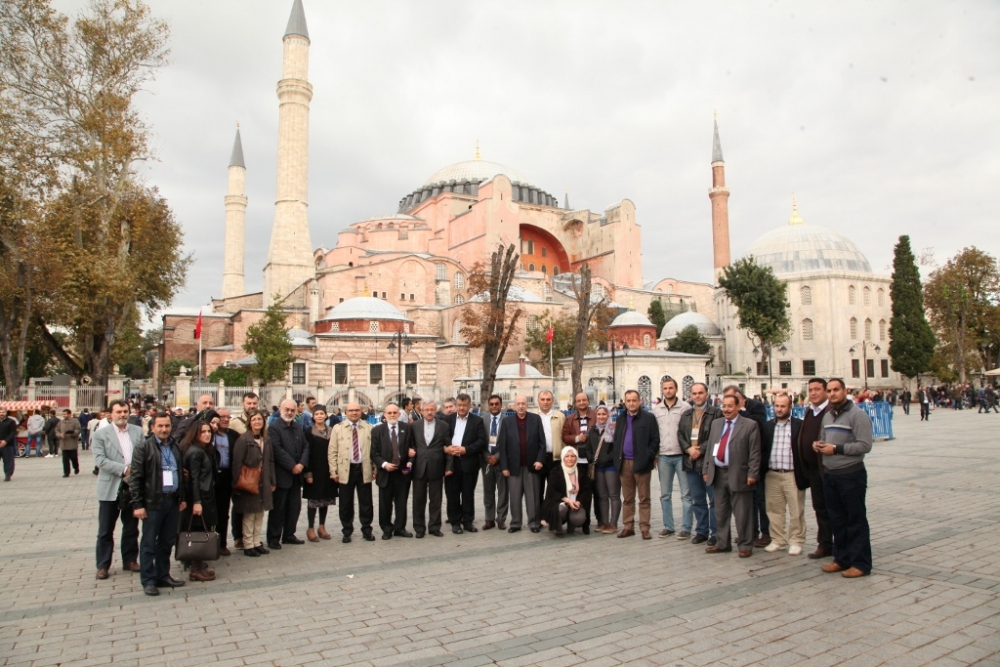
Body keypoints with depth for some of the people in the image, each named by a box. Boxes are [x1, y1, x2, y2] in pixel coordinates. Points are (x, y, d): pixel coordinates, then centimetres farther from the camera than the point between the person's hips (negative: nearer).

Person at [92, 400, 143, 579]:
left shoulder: (138, 432, 5)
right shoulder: (101, 434, -3)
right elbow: (100, 460, -13)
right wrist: (124, 469, -21)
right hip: (110, 488, -2)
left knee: (131, 527, 13)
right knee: (105, 529, 6)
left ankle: (130, 560, 25)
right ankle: (103, 565, 17)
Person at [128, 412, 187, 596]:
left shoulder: (175, 447, 12)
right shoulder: (143, 448, -7)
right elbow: (135, 478, -10)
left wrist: (182, 497, 12)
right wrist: (138, 504, -13)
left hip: (172, 501, 6)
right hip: (153, 502, -5)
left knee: (167, 541, 13)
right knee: (149, 543, 4)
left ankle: (163, 576, 24)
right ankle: (148, 581, 13)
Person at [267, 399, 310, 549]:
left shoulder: (298, 427, 13)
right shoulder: (273, 427, -8)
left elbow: (305, 446, 10)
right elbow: (277, 450, -17)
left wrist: (302, 464, -6)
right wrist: (292, 466, -16)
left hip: (296, 474, 7)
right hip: (281, 475, -6)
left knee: (294, 507, 11)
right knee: (278, 508, 1)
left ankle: (288, 535, 22)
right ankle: (273, 539, 11)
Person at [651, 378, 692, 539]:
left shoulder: (685, 407, -4)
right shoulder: (656, 409, 7)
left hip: (681, 456, -4)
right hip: (663, 457, 4)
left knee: (686, 494, 1)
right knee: (665, 494, 10)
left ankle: (686, 528, 10)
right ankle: (668, 526, 21)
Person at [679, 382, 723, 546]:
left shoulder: (716, 413, -4)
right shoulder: (685, 415, 16)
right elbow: (680, 434, 10)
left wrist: (701, 450, -15)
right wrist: (688, 448, -8)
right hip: (691, 462, 6)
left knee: (714, 500, 1)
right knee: (697, 500, 12)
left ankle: (715, 533, 9)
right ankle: (701, 531, 22)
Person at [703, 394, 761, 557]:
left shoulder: (750, 425, -4)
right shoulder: (716, 423, 13)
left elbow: (754, 452, -8)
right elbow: (709, 448, 14)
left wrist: (752, 474, -13)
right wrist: (706, 469, 9)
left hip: (738, 475, -5)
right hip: (718, 474, 5)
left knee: (742, 513, 2)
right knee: (720, 512, 13)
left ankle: (745, 546, 15)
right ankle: (723, 543, 25)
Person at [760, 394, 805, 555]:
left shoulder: (800, 425, -3)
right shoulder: (767, 426, 8)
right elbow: (762, 449, 8)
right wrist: (762, 471, 0)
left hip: (793, 475, -4)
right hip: (772, 474, 4)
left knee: (796, 511, 3)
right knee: (774, 509, 10)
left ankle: (796, 541, 15)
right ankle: (778, 540, 21)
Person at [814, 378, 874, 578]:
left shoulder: (858, 415, -11)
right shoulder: (827, 416, 14)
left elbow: (865, 445, -18)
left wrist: (836, 448, -19)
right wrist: (819, 445, 3)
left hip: (851, 474, -7)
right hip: (829, 474, 8)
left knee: (856, 520, 2)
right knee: (837, 519, 14)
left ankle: (860, 563, 10)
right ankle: (841, 559, 24)